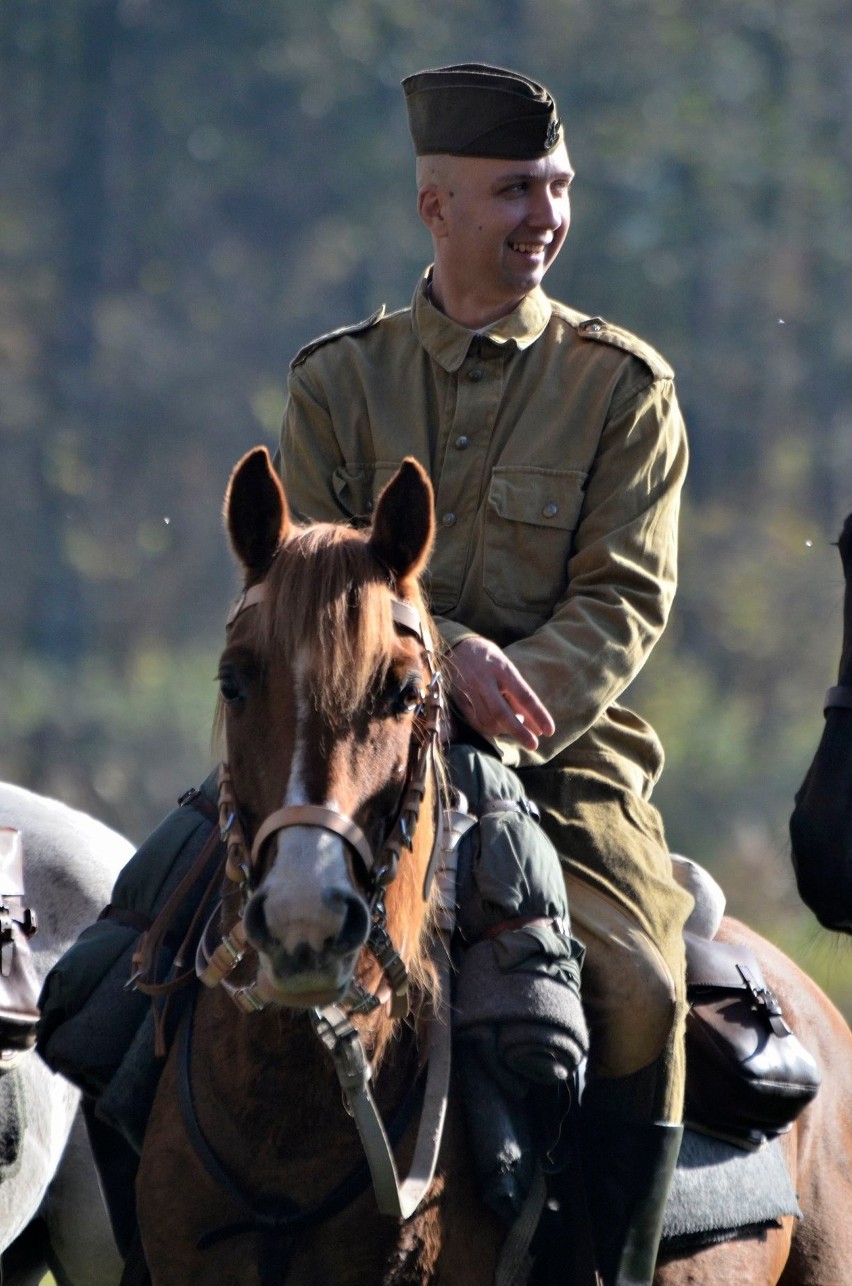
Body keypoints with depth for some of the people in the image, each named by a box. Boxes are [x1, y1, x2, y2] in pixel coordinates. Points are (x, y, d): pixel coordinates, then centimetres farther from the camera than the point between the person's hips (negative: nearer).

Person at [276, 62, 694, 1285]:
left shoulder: (625, 388, 6)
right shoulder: (338, 381, 9)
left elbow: (624, 599, -3)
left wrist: (509, 711, -20)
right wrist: (445, 657, -19)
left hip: (567, 760, -1)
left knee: (639, 991, -24)